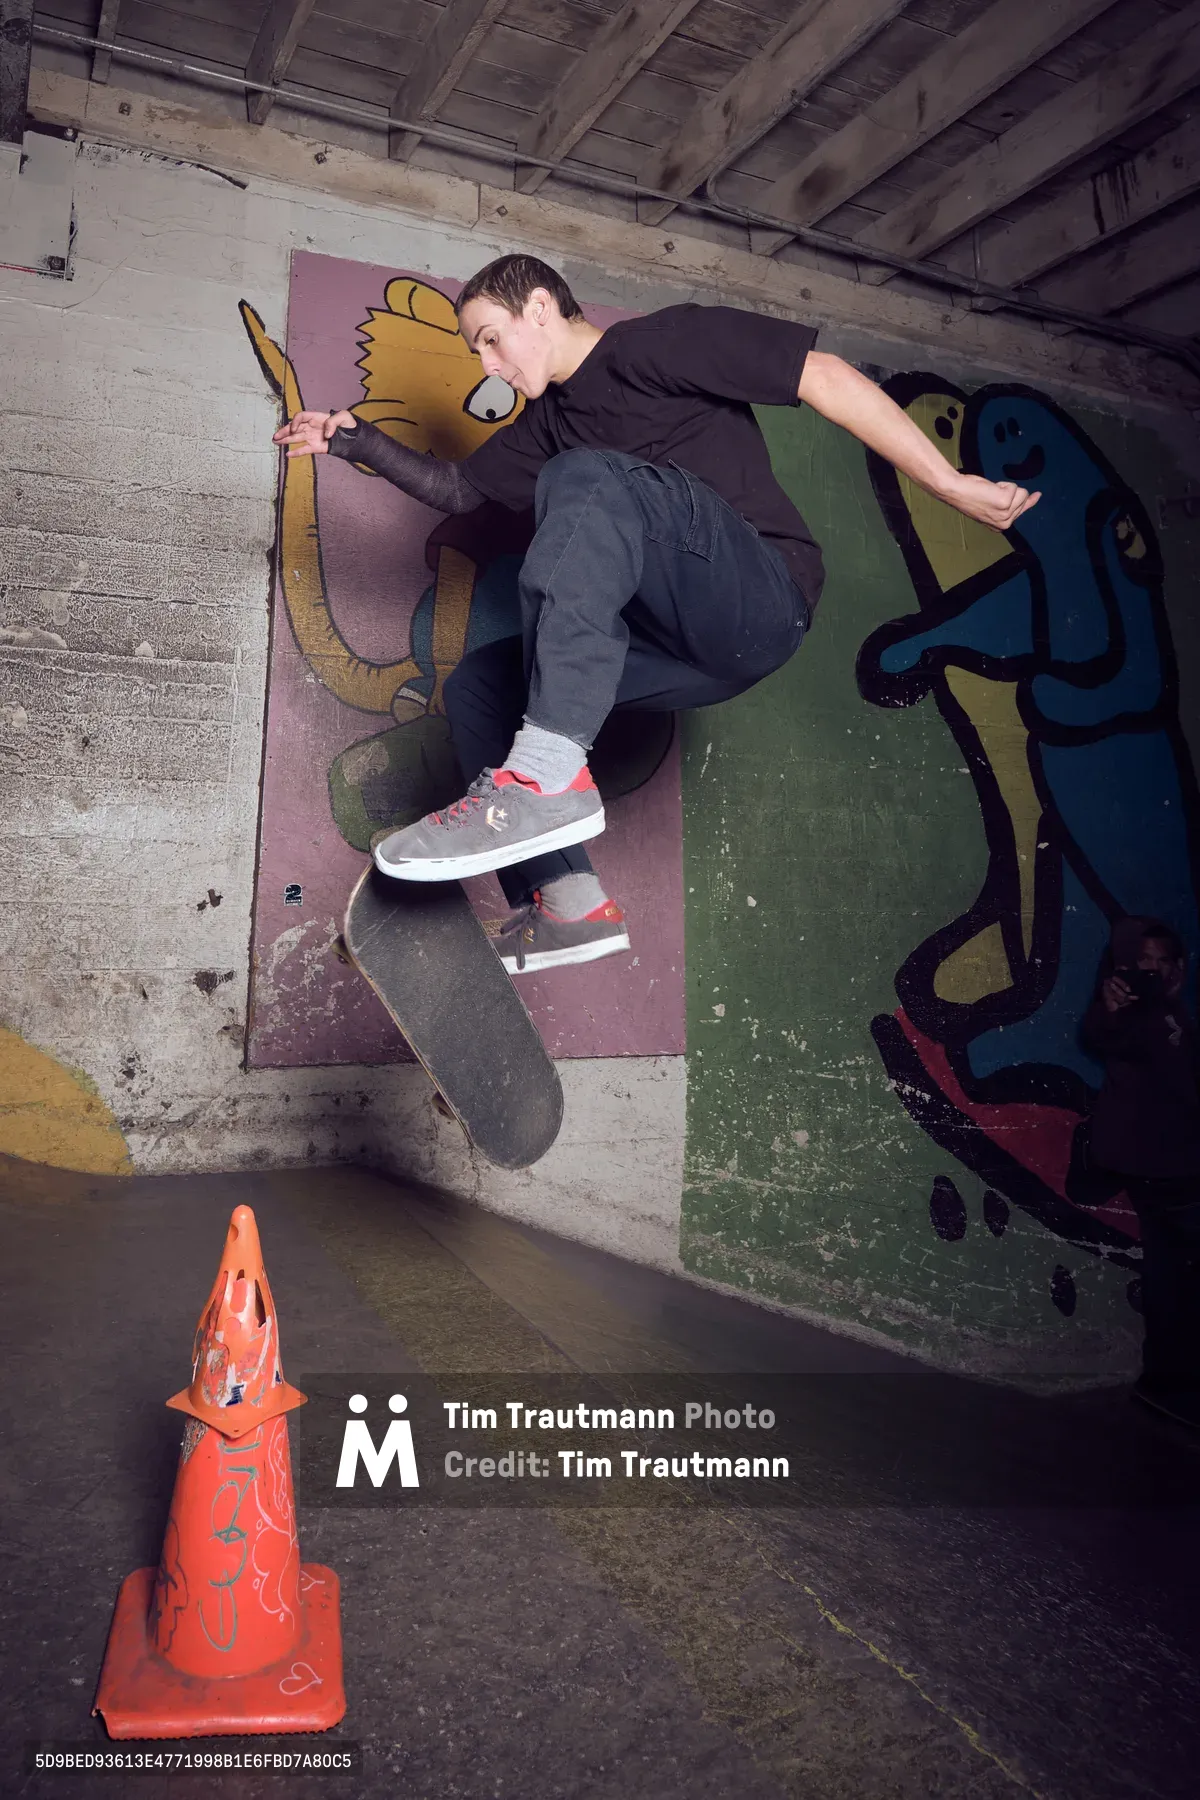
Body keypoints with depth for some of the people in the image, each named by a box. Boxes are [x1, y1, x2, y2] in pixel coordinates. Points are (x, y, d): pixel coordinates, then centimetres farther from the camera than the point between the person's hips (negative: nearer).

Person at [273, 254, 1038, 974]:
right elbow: (457, 488, 29)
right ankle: (566, 903, -10)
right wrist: (361, 442, 12)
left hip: (766, 605, -8)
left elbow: (826, 376, -7)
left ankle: (546, 777, -39)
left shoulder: (664, 342, 0)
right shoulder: (547, 424, 23)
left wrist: (953, 485, -12)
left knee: (587, 479, -28)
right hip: (686, 652, 8)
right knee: (479, 683, 3)